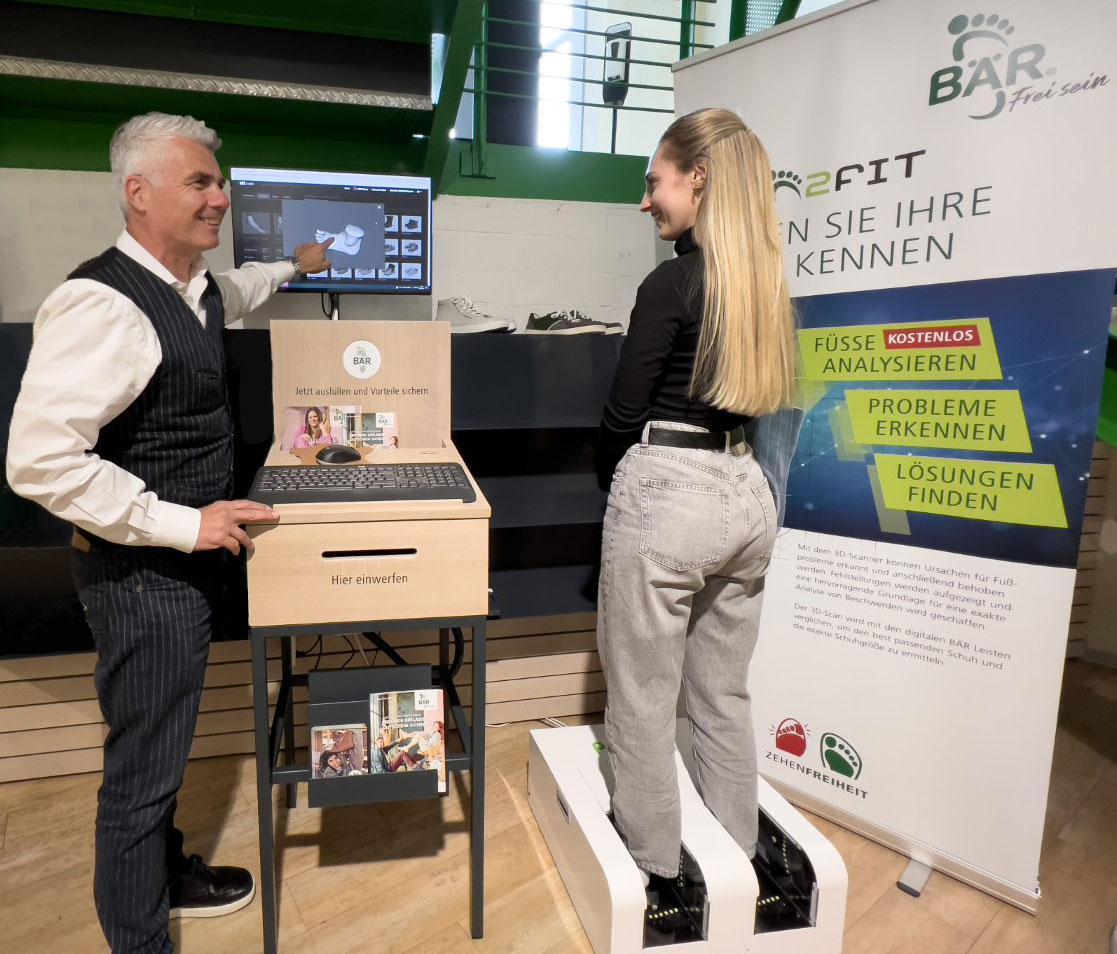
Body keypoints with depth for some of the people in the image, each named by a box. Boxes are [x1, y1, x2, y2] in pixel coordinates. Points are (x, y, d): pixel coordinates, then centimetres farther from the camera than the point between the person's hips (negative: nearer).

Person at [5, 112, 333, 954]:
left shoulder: (196, 287, 7)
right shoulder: (103, 302, -23)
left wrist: (293, 268, 43)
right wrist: (183, 524, -25)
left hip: (183, 558, 10)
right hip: (142, 574, -9)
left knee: (161, 748, 26)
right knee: (143, 766, 6)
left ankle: (163, 872, 48)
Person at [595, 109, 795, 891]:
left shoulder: (673, 281, -12)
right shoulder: (764, 279, 10)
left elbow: (626, 410, -10)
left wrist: (609, 479, 10)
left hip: (666, 495, -8)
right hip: (746, 492, 8)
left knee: (643, 704, 10)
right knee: (725, 697, 21)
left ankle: (654, 871, 28)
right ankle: (738, 858, 37)